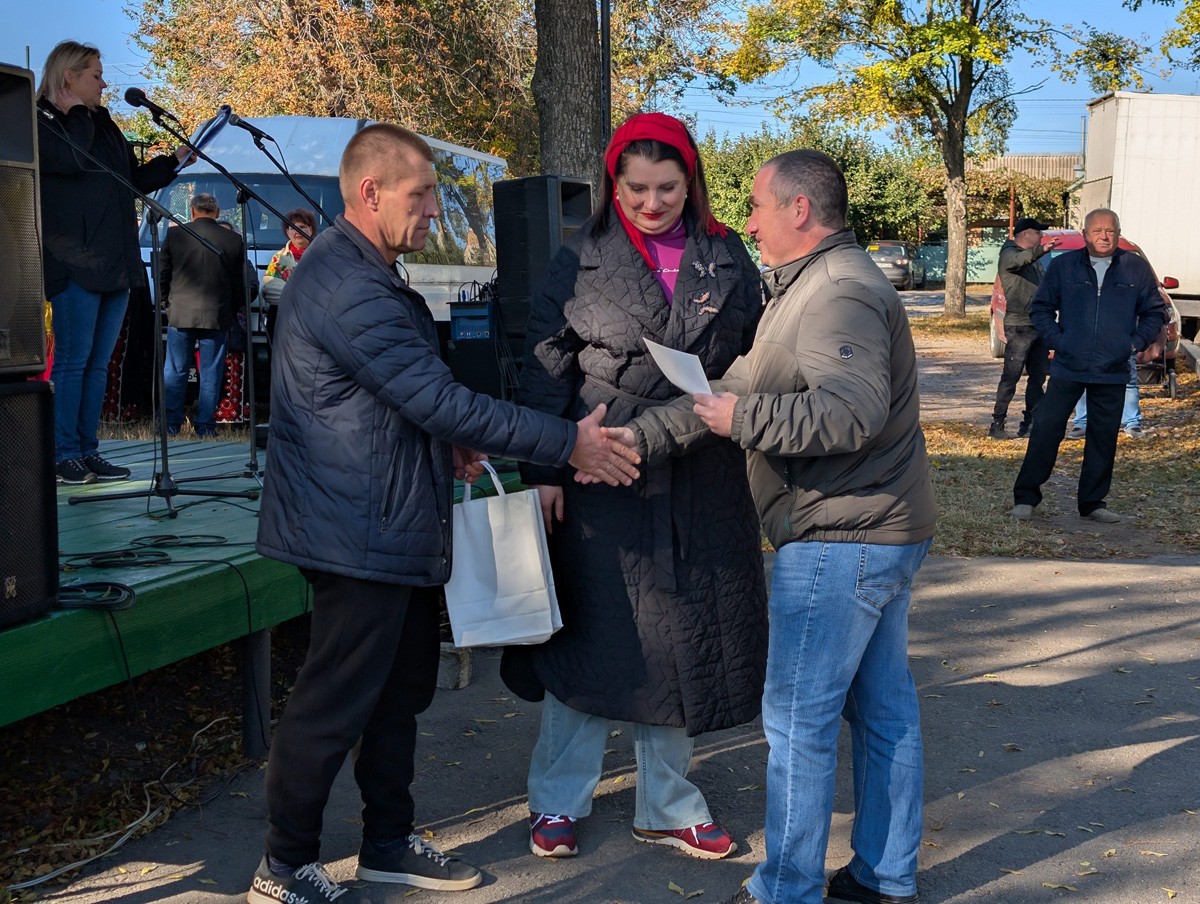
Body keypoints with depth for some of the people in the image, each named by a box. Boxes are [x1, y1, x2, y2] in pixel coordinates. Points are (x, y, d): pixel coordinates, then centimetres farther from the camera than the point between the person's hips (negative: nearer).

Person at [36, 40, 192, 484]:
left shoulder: (103, 124, 19)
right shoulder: (42, 123, -4)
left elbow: (135, 179, 27)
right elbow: (75, 160, -23)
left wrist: (175, 160, 17)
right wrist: (77, 113, -9)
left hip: (115, 262, 8)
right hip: (74, 262, -7)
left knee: (98, 363, 8)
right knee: (73, 361, -5)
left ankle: (88, 452, 13)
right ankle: (64, 455, 1)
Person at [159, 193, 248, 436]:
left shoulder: (175, 235, -2)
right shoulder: (234, 240, -1)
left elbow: (162, 275, 4)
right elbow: (242, 283, 4)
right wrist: (231, 309, 19)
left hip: (180, 313, 0)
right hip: (217, 315, 0)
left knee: (174, 371, 9)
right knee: (210, 373, 7)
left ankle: (170, 425, 10)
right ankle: (205, 426, 7)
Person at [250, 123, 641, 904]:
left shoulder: (365, 274, 13)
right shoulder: (348, 289, -23)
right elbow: (440, 401, -25)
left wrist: (446, 441, 6)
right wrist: (568, 443, -19)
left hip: (395, 530, 11)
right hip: (359, 537, -11)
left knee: (401, 692, 19)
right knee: (334, 707, 1)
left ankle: (389, 841, 33)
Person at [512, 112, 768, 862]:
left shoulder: (727, 260, 7)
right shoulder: (582, 261, 1)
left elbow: (755, 360, 11)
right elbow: (547, 369, 0)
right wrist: (544, 469, -6)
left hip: (701, 484, 3)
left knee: (685, 636, 10)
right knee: (592, 633, 4)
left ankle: (667, 806, 26)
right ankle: (559, 800, 22)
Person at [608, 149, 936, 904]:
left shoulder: (840, 293, -17)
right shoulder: (810, 289, 18)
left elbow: (851, 413, -32)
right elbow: (734, 389, 13)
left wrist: (743, 419, -20)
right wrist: (641, 438, 4)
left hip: (841, 542, -11)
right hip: (881, 532, 11)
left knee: (798, 716, -2)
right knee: (884, 705, 16)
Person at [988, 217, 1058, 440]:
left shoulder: (1034, 259, 20)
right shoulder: (1009, 254, -7)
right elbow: (1018, 261, -32)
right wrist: (1041, 250, -49)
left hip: (1039, 325, 9)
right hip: (1019, 326, -9)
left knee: (1038, 377, 10)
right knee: (1011, 377, -8)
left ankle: (1030, 422, 16)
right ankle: (997, 425, -4)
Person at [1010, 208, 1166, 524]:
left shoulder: (1136, 268, 4)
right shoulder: (1063, 266, 2)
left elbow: (1154, 311, 11)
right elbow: (1042, 307, 9)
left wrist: (1136, 342, -2)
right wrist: (1056, 340, -4)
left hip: (1113, 373, 2)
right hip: (1067, 369, -1)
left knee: (1104, 439, 9)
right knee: (1045, 430, -4)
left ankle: (1093, 503, 21)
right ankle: (1025, 497, 7)